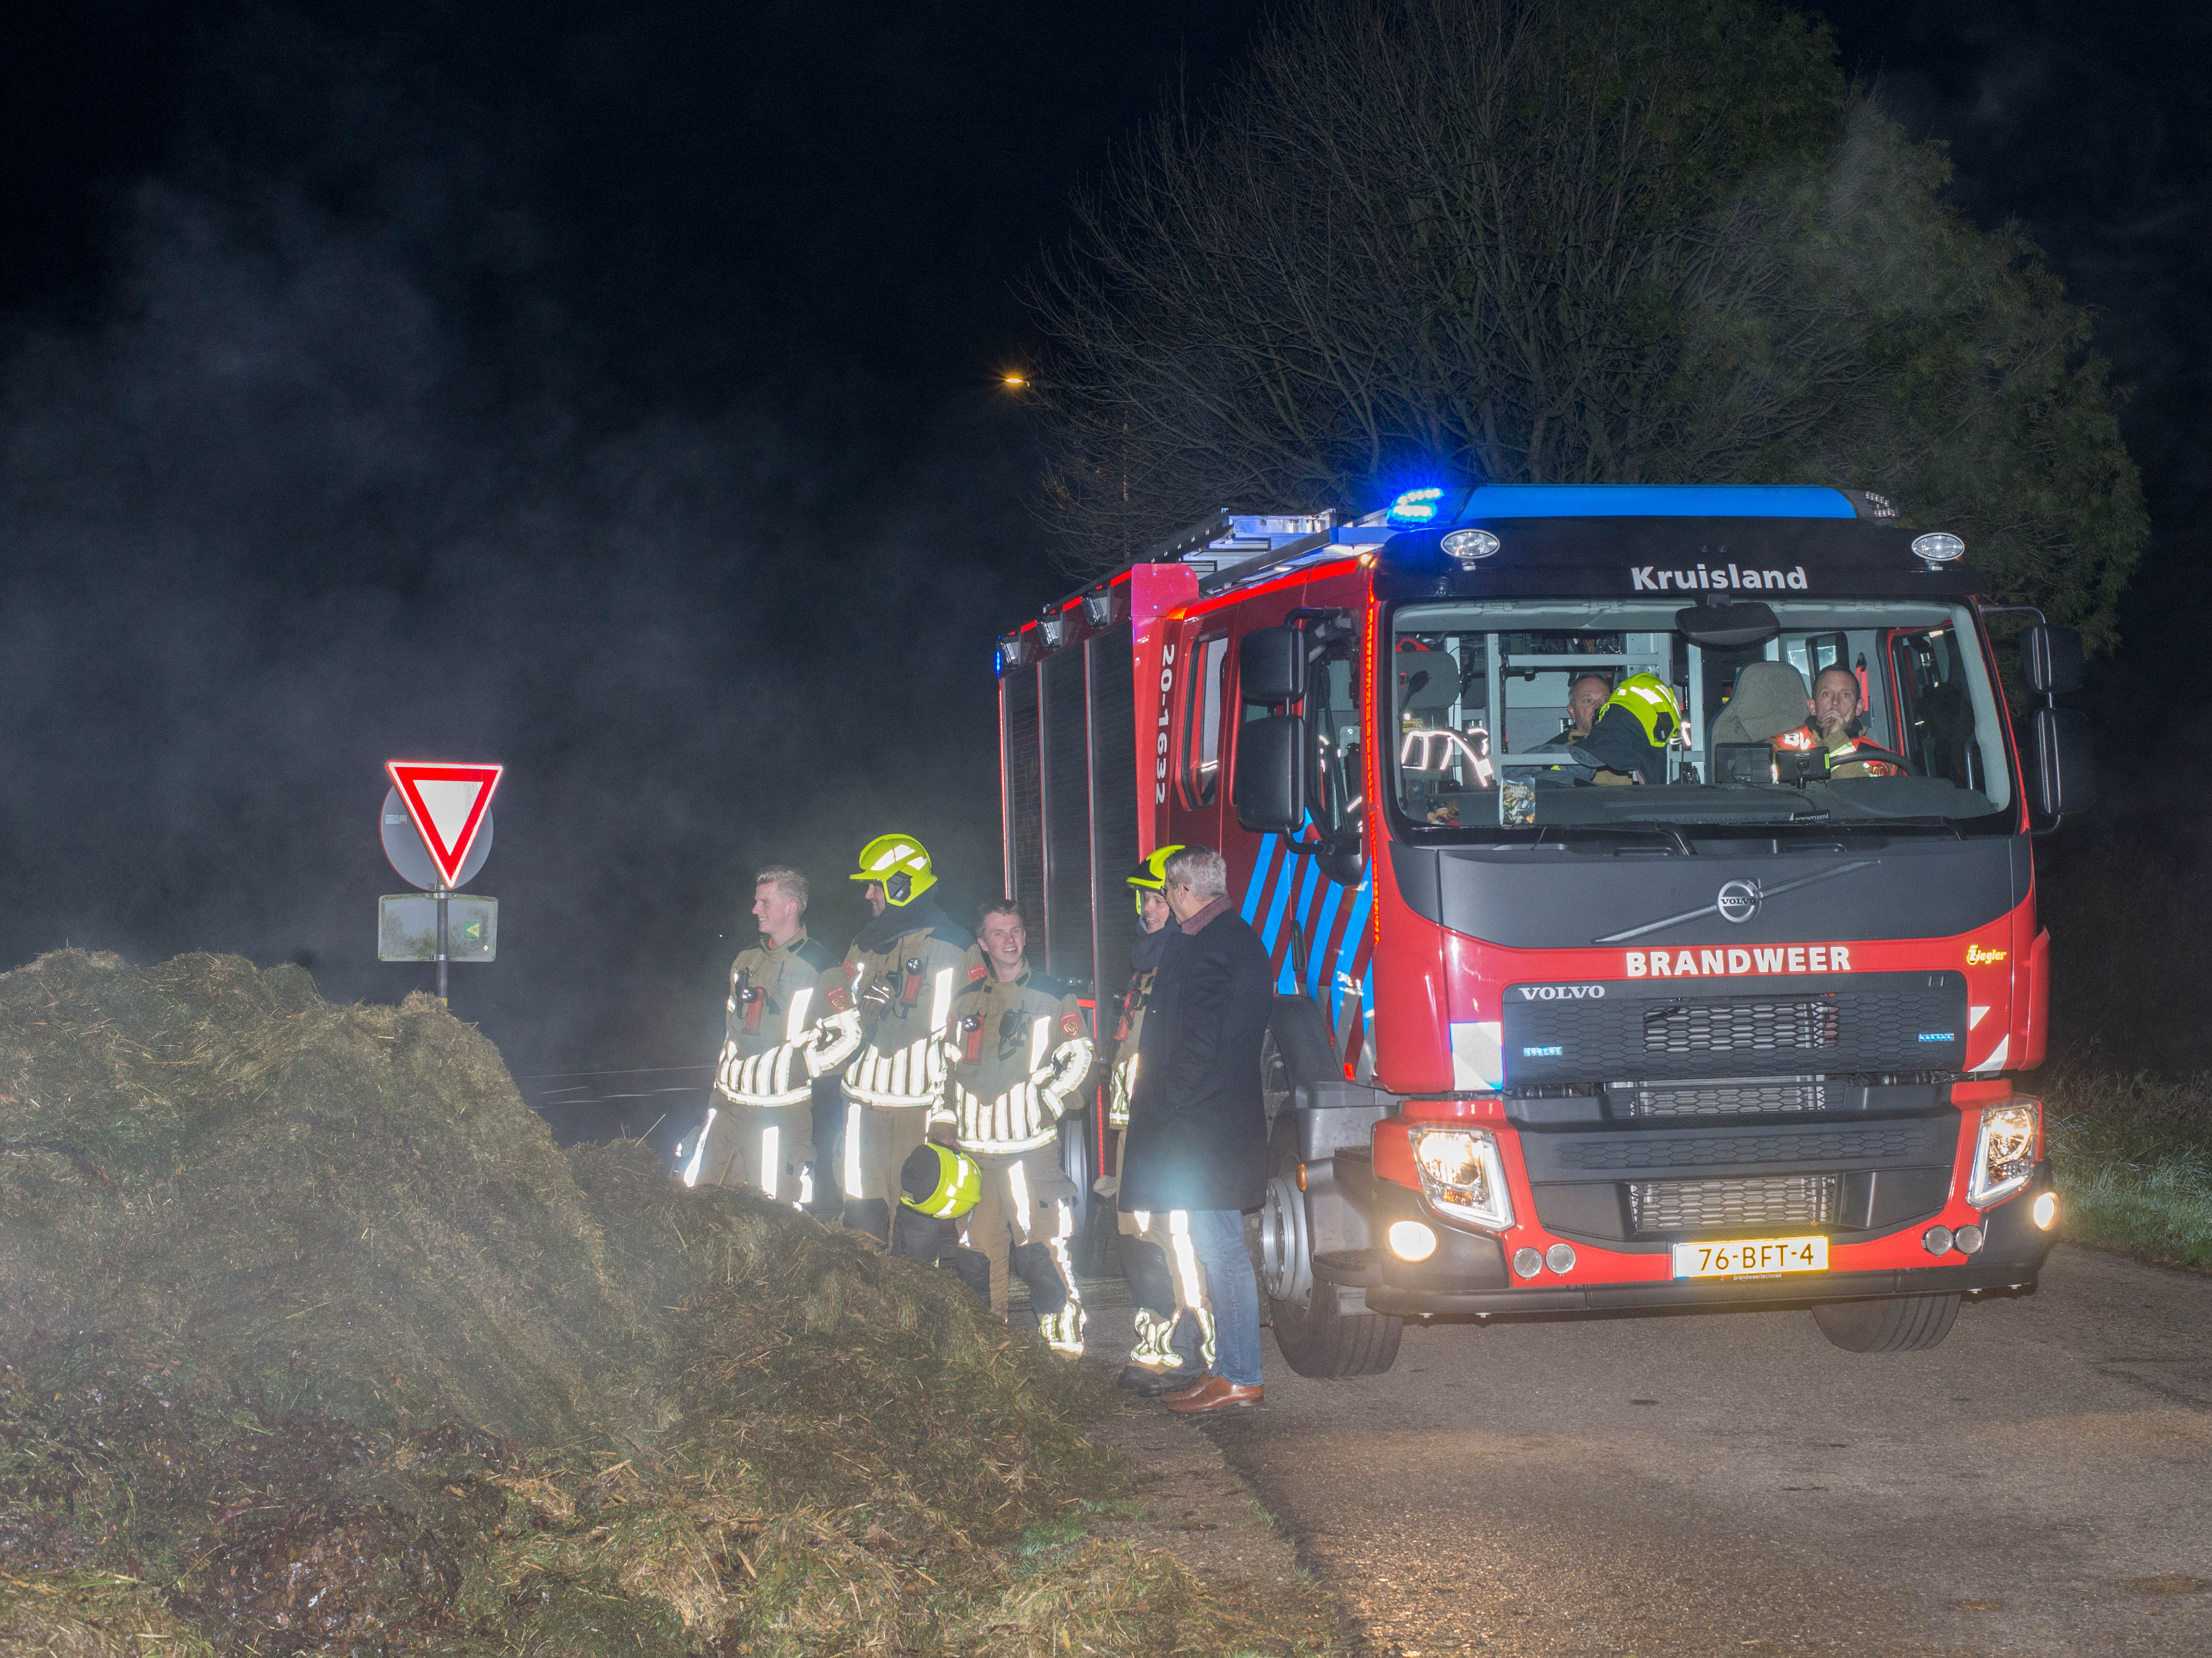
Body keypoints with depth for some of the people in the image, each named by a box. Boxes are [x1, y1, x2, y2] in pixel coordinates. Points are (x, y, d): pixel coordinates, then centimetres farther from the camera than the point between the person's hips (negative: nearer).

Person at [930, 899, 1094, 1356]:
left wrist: (1045, 1102, -9)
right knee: (979, 1248, 7)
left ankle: (1063, 1339, -5)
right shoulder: (967, 1002, 17)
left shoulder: (1054, 997, 6)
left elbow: (1079, 1061, 2)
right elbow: (949, 1070, 22)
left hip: (1031, 1144, -4)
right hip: (973, 1148, 4)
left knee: (1041, 1245, -11)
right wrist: (941, 1128, 14)